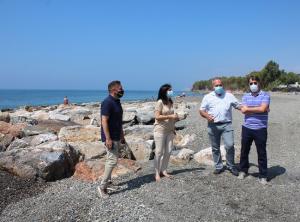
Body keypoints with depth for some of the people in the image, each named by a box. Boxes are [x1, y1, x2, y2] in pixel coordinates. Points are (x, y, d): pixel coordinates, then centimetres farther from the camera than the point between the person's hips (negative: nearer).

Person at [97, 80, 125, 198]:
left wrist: (122, 135, 20)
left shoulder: (117, 102, 12)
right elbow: (104, 121, -22)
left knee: (111, 160, 17)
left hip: (116, 137, 10)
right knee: (112, 160, -9)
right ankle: (102, 186, -2)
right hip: (110, 138, -10)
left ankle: (108, 181, 29)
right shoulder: (107, 102, -18)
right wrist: (108, 139, -25)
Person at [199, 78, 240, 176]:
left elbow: (239, 106, 11)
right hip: (213, 126, 1)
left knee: (230, 145, -10)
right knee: (215, 148, 8)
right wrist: (207, 116, -14)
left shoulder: (229, 96, 11)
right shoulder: (208, 97, 7)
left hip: (226, 125, 0)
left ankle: (231, 166, 10)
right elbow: (201, 111, 6)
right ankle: (218, 166, 24)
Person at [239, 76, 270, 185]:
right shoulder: (245, 96, 8)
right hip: (247, 128, 4)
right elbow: (243, 110, -6)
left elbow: (262, 109, -18)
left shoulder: (265, 95, -2)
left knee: (262, 153, 5)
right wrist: (258, 109, -10)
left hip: (260, 129, -3)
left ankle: (263, 176, 19)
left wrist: (248, 109, -8)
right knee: (244, 151, 14)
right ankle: (243, 170, 33)